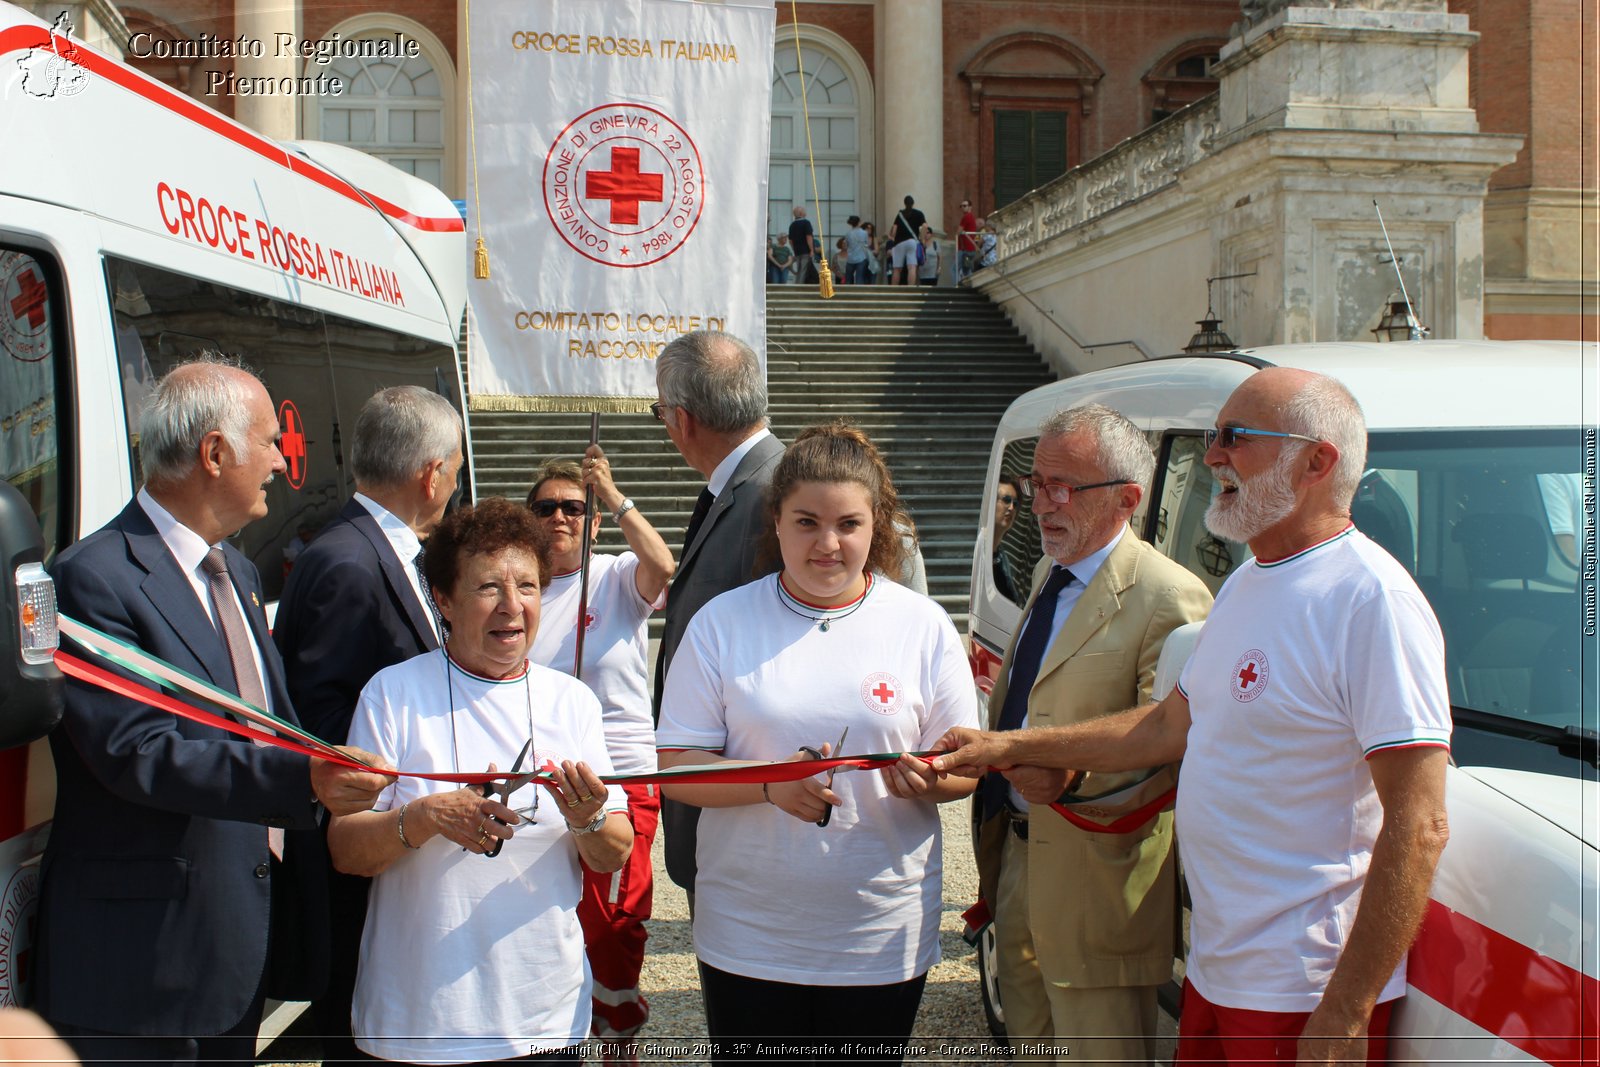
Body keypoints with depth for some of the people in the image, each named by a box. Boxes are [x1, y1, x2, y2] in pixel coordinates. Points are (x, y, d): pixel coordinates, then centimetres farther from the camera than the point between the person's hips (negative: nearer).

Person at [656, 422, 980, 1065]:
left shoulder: (924, 626, -1)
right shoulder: (721, 624, -2)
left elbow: (964, 769, 3)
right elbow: (674, 768, -4)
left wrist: (927, 777, -20)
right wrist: (770, 781, -22)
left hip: (882, 937, 1)